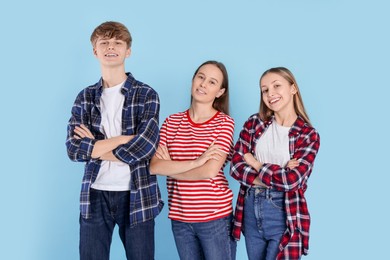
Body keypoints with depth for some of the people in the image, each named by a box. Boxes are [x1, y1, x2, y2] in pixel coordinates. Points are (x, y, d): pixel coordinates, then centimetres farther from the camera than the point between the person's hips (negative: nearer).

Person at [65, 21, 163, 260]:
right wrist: (123, 139, -14)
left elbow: (144, 147, -15)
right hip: (95, 196, 2)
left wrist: (95, 146, -9)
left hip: (136, 196, -2)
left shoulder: (146, 95, -2)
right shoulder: (85, 97, 7)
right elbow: (74, 149, -6)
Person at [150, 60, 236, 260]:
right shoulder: (172, 122, 3)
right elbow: (154, 166, -9)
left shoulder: (224, 123, -7)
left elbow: (210, 172, -17)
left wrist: (169, 167, -6)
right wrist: (195, 162, -18)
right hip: (179, 218, 4)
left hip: (215, 217, -3)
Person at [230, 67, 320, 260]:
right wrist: (277, 176, -15)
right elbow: (236, 165, -6)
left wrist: (255, 164, -7)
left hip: (284, 216, -3)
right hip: (251, 210, 4)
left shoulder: (308, 135, -5)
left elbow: (291, 180, -17)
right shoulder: (255, 123, 3)